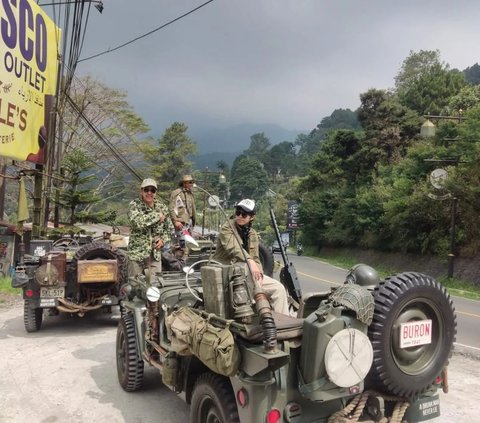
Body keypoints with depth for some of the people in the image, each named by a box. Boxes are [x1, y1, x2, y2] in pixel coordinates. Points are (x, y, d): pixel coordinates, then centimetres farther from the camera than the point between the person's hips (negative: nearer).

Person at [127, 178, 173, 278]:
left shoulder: (162, 207, 4)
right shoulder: (134, 205, -7)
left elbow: (169, 228, 14)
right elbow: (137, 222, -28)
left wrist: (163, 240, -5)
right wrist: (157, 216, -21)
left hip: (155, 255, 3)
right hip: (137, 253, -3)